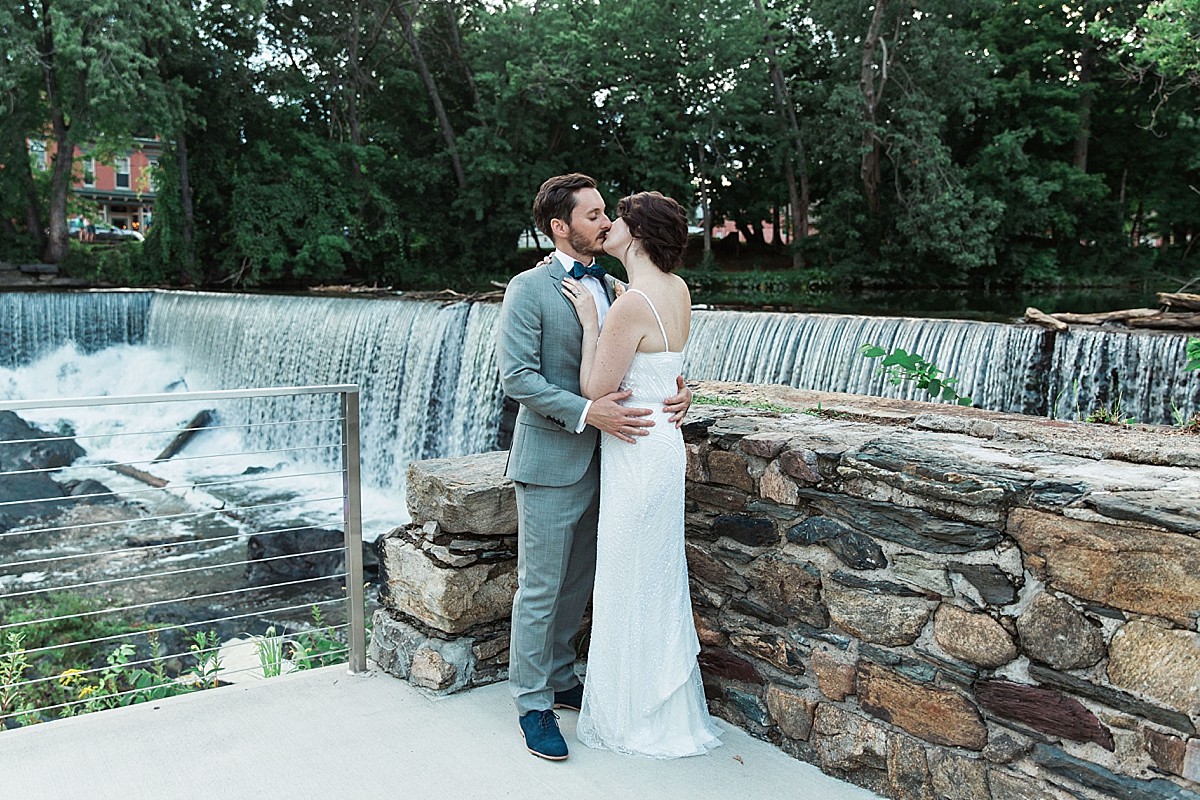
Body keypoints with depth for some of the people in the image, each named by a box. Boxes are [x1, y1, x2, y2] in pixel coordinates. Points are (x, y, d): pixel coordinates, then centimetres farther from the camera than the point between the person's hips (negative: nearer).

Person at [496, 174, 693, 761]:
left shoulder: (610, 288, 10)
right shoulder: (529, 289, -10)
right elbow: (517, 377, -17)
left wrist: (676, 390, -8)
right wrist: (586, 412, -26)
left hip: (603, 458, 7)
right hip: (552, 462, -6)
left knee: (577, 586, 17)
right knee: (540, 590, 3)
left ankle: (559, 681, 34)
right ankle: (532, 703, 18)